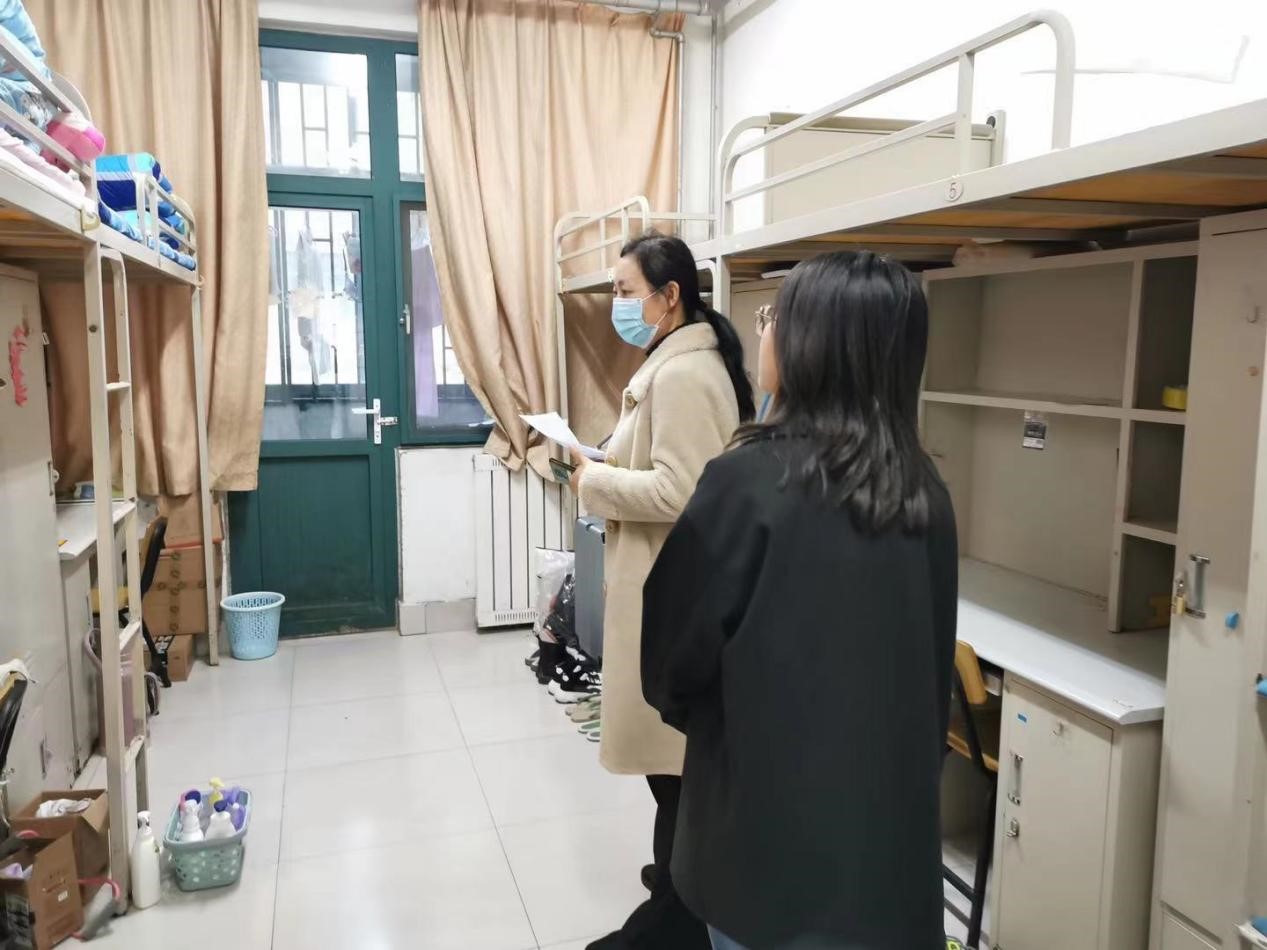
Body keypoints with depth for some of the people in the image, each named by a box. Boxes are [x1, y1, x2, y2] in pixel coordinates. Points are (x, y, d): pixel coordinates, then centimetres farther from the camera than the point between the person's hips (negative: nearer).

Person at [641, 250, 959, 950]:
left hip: (771, 828, -5)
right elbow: (932, 665, 7)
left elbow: (670, 655, -12)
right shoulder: (924, 494, -3)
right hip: (894, 825, 5)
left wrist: (708, 720, 9)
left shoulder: (751, 481, -21)